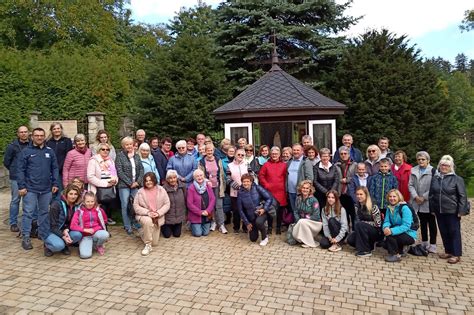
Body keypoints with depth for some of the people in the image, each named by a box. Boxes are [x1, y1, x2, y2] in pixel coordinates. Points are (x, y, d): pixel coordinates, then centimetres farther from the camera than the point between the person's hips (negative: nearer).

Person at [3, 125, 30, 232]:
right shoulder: (12, 146, -1)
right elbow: (6, 162, 6)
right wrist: (14, 171, 10)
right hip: (16, 178, -1)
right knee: (15, 200, 5)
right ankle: (13, 223, 15)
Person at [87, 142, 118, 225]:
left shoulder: (111, 161, 18)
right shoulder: (93, 160, -3)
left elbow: (115, 174, 23)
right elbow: (90, 177, -13)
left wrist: (114, 180, -2)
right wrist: (105, 183, -16)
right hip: (99, 190, -6)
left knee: (109, 207, 8)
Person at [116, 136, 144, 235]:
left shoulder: (136, 156, 12)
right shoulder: (120, 156, -2)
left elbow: (141, 169, 9)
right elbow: (120, 172, -8)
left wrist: (138, 182, -4)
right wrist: (130, 183, -10)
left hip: (136, 185, 4)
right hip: (124, 185, -4)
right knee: (125, 206, 0)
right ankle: (128, 227, 9)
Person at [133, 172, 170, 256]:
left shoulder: (161, 190, -3)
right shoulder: (140, 191, -7)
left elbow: (167, 204, -2)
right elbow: (136, 206, -7)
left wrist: (158, 213, -17)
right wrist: (147, 213, -20)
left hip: (157, 218, 2)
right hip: (144, 216, -2)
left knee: (154, 243, 2)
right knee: (148, 221, -41)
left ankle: (145, 233, 37)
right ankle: (148, 245, -22)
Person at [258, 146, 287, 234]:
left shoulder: (284, 165, 4)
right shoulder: (266, 164, 5)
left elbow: (286, 177, 4)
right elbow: (261, 176, 4)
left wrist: (285, 185, -4)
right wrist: (265, 184, -4)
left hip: (280, 191, 0)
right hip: (269, 191, 0)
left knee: (280, 210, 6)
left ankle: (278, 227, 20)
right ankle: (269, 227, 19)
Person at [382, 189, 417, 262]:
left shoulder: (404, 208, -19)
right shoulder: (389, 208, 3)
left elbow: (406, 226, -27)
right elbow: (386, 221, -5)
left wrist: (392, 231, -39)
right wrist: (385, 227, -29)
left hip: (409, 235, -7)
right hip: (398, 233, 7)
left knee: (390, 235, -26)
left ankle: (395, 255, -10)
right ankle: (399, 250, 18)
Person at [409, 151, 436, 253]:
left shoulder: (432, 171, -6)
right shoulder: (413, 171, 8)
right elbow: (410, 185, 4)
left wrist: (424, 197, -15)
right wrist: (416, 196, -10)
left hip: (429, 202, -4)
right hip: (417, 202, 4)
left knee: (431, 223, 4)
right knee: (422, 223, 14)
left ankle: (432, 245, 11)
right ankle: (424, 243, 24)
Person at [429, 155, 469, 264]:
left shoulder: (457, 179, -7)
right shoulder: (435, 178, 6)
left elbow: (462, 196, -8)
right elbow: (431, 194, 11)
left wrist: (461, 210, -12)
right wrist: (432, 209, 9)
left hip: (452, 211, -4)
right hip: (439, 211, 4)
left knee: (454, 232, 4)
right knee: (444, 232, 12)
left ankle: (456, 254, 14)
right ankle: (448, 251, 26)